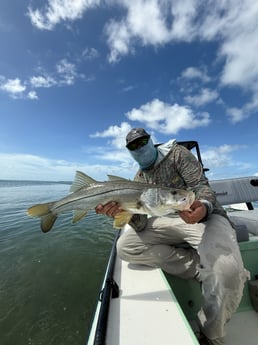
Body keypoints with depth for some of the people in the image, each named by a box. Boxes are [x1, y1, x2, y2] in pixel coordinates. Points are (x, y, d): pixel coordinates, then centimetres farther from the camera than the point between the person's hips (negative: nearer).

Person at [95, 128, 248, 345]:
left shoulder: (177, 153, -1)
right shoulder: (139, 178, 6)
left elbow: (200, 185, -10)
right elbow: (141, 225, -3)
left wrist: (203, 207, -33)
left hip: (205, 215, -2)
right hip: (170, 220, 4)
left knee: (225, 270, -32)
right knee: (125, 246, -14)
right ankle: (200, 267, -10)